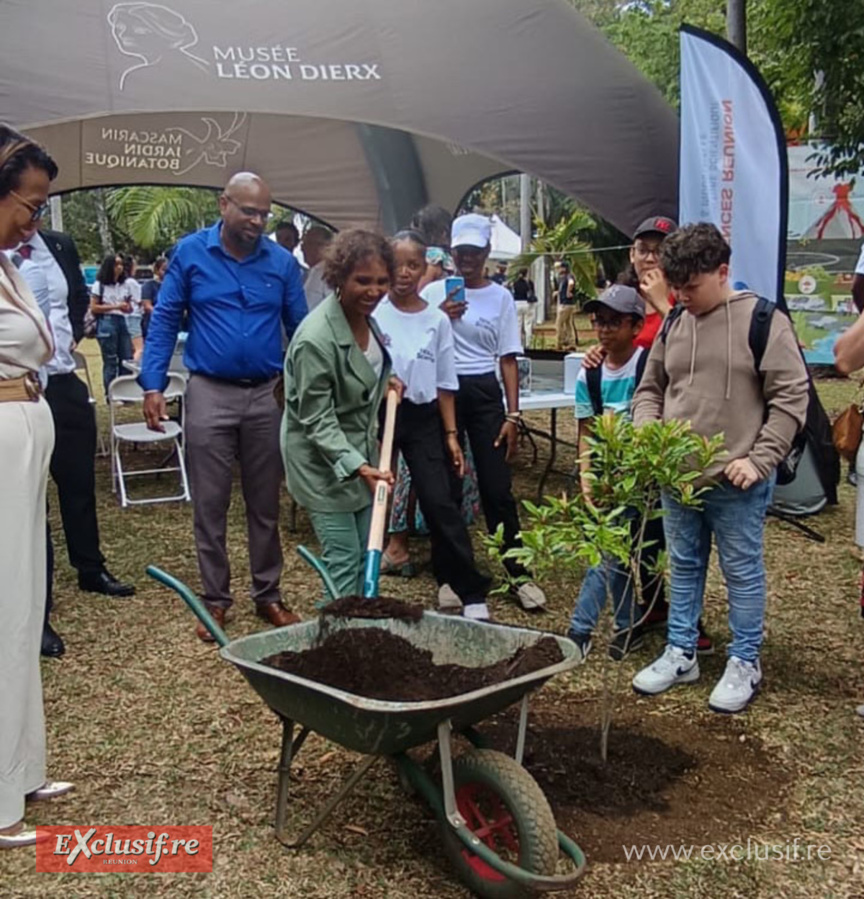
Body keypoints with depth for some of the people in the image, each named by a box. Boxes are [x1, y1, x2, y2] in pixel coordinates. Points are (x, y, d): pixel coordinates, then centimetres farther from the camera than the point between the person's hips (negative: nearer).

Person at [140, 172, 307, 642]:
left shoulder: (282, 261, 1)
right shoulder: (190, 252, -2)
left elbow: (300, 327, 6)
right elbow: (164, 319, 0)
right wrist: (153, 384, -8)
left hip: (267, 396, 2)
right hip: (210, 394, -1)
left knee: (265, 504, 10)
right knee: (209, 505, 5)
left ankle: (268, 595, 23)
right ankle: (215, 598, 19)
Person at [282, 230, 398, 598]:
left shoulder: (366, 317, -1)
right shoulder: (316, 339, -27)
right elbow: (317, 420, -24)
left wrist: (384, 386, 6)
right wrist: (356, 465, -32)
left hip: (361, 451, 9)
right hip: (325, 462, -8)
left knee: (366, 556, 16)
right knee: (344, 561, -2)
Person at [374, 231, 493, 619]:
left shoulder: (437, 320, 3)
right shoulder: (373, 313, -6)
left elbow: (445, 384, 8)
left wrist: (451, 434, 5)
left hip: (422, 417, 2)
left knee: (440, 503, -2)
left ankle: (471, 593, 5)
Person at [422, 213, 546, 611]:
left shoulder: (501, 297, 5)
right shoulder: (434, 293, 4)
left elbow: (508, 359, 5)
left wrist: (512, 415, 0)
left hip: (484, 392, 0)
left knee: (497, 487, -1)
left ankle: (519, 574, 10)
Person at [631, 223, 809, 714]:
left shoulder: (763, 321, -8)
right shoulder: (673, 326, 8)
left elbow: (791, 397, -10)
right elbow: (650, 390, 16)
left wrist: (760, 460, -15)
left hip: (736, 482, -5)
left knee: (743, 572, 7)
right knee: (684, 567, 16)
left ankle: (745, 663, 23)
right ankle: (681, 653, 29)